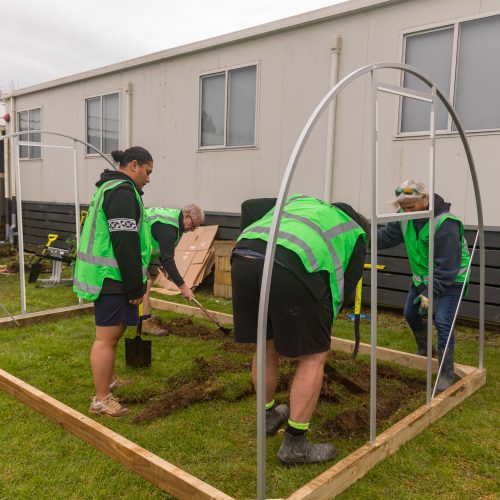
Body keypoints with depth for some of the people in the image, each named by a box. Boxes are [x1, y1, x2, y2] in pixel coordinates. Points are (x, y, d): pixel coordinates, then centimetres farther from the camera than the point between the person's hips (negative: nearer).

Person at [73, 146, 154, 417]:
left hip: (103, 275, 11)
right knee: (107, 337, -4)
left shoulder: (109, 187, 19)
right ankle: (101, 400, 5)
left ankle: (109, 380, 36)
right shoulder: (123, 192, -16)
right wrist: (135, 286, -17)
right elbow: (125, 245, -22)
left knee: (112, 332, 21)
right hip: (112, 277, -11)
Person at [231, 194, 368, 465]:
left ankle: (269, 415, 45)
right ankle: (295, 444, 19)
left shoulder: (299, 200, 39)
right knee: (314, 355, 13)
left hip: (243, 259, 6)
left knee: (267, 346, 24)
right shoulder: (354, 234, 28)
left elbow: (249, 207, 28)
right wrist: (322, 321, 35)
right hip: (291, 268, -5)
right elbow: (346, 284, 21)